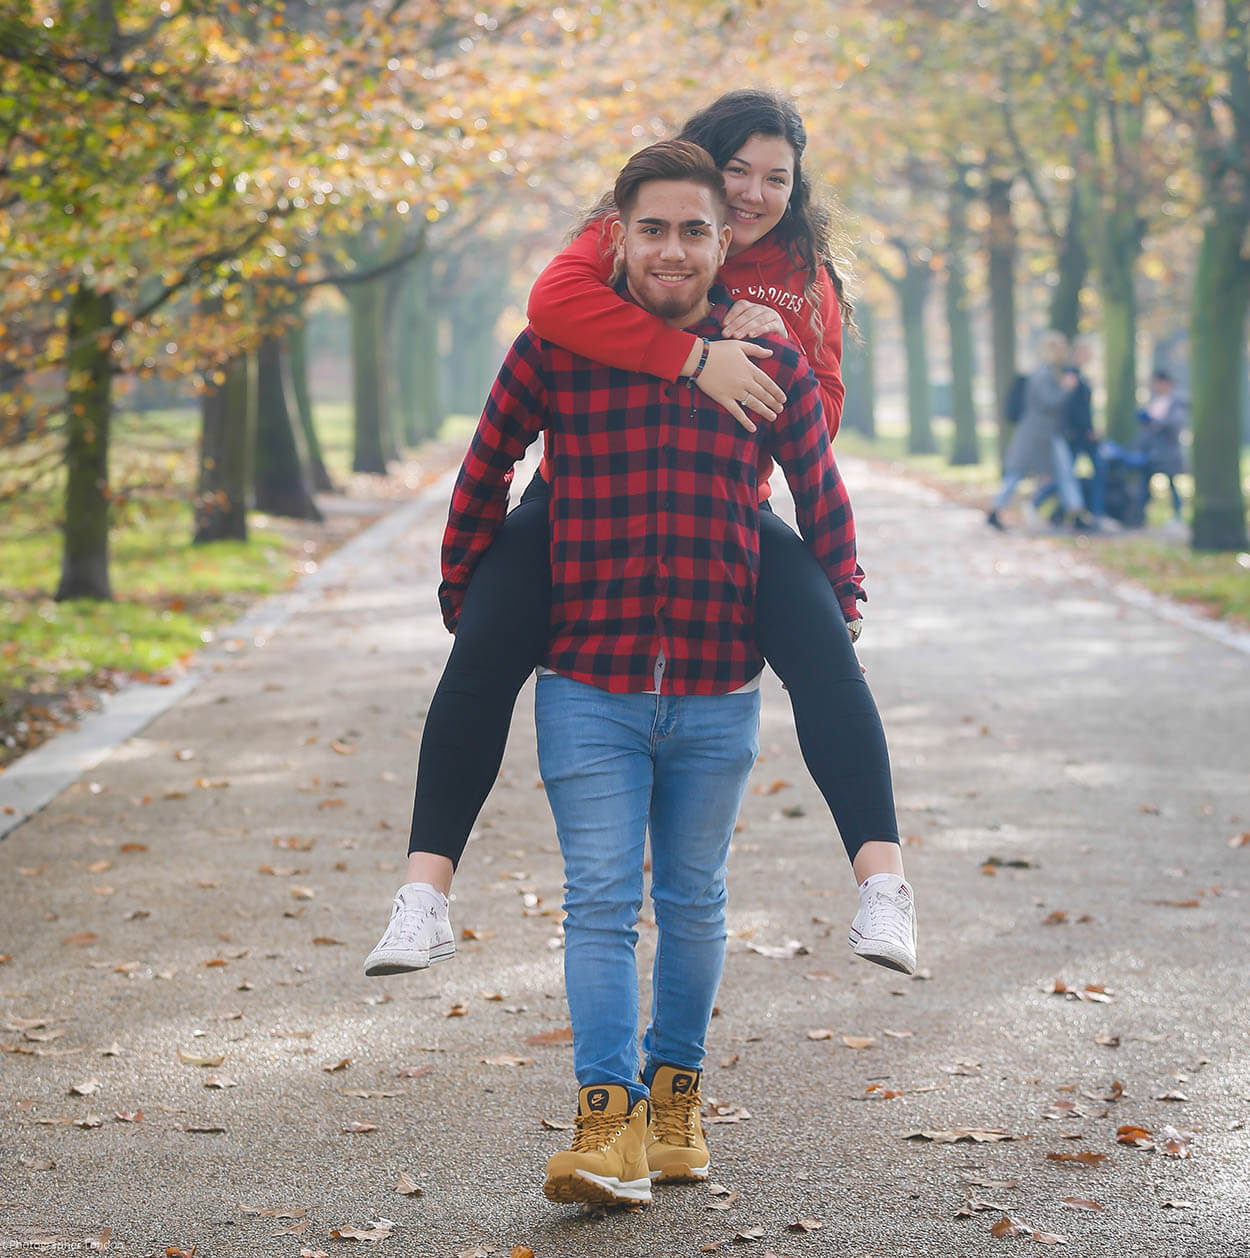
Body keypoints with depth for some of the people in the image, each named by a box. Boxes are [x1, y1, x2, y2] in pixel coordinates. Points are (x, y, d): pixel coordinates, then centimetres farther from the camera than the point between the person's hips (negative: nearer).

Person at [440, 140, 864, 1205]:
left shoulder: (772, 364, 1)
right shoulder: (553, 350, -2)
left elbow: (825, 503, 15)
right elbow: (482, 480, 10)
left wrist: (837, 627, 17)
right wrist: (466, 615, 13)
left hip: (718, 694, 2)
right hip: (588, 686, -1)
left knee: (694, 903, 13)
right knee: (601, 901, -6)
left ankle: (677, 1090, 28)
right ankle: (608, 1119, -7)